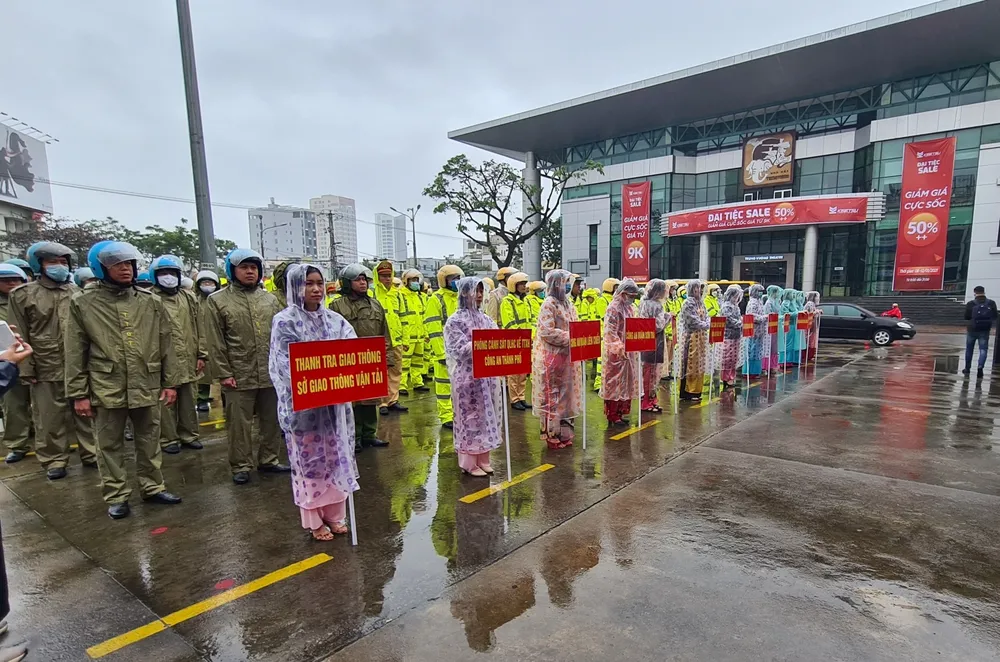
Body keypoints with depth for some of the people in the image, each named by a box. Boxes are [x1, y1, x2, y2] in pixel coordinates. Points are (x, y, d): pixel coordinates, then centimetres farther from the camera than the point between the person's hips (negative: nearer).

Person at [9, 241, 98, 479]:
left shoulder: (79, 294, 7)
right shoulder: (23, 295, 2)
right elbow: (20, 336, 0)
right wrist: (26, 368, -5)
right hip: (46, 369, -1)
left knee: (86, 413, 10)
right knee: (50, 419, 9)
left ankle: (91, 454, 22)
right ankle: (54, 461, 22)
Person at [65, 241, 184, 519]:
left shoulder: (151, 301, 4)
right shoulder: (82, 303, -1)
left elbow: (166, 345, 6)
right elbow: (75, 353, -1)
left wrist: (170, 382, 3)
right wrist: (78, 393, -3)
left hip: (147, 387, 2)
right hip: (106, 389, -1)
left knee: (149, 442, 13)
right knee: (110, 446, 10)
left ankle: (153, 487, 28)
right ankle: (116, 496, 23)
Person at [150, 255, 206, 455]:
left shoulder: (189, 298, 10)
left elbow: (198, 328, 11)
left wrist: (202, 355, 7)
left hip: (188, 360, 4)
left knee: (188, 401, 13)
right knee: (166, 402, 5)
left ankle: (188, 435, 26)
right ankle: (168, 439, 17)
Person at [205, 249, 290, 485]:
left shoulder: (269, 299, 10)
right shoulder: (217, 301, -1)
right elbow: (215, 343, -4)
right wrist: (223, 373, -9)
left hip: (271, 374, 4)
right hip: (238, 377, -3)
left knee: (272, 420, 12)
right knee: (239, 424, 5)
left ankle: (269, 460, 27)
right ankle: (240, 466, 19)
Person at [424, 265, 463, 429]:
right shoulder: (435, 300, -6)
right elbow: (433, 329, -12)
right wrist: (441, 353, -17)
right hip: (445, 350, -6)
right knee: (444, 384, 1)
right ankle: (446, 416, 9)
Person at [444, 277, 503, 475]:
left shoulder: (485, 318, 12)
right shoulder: (455, 321, -7)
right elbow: (459, 350, -15)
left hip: (488, 374, 7)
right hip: (468, 376, -7)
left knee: (487, 415, 11)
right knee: (470, 416, 0)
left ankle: (483, 459, 23)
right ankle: (469, 462, 12)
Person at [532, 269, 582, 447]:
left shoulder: (567, 303, 13)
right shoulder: (549, 303, -13)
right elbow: (547, 332, -21)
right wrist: (570, 338, -19)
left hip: (566, 356, 9)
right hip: (551, 357, -9)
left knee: (565, 394, 14)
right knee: (552, 396, -1)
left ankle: (563, 433, 26)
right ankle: (552, 436, 10)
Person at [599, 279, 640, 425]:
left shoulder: (630, 308, 13)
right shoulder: (613, 308, -13)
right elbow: (610, 332, -20)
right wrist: (620, 349, -27)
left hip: (629, 351, 9)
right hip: (615, 352, -9)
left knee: (626, 382, 12)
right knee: (614, 383, -2)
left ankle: (620, 413, 23)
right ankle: (612, 416, 6)